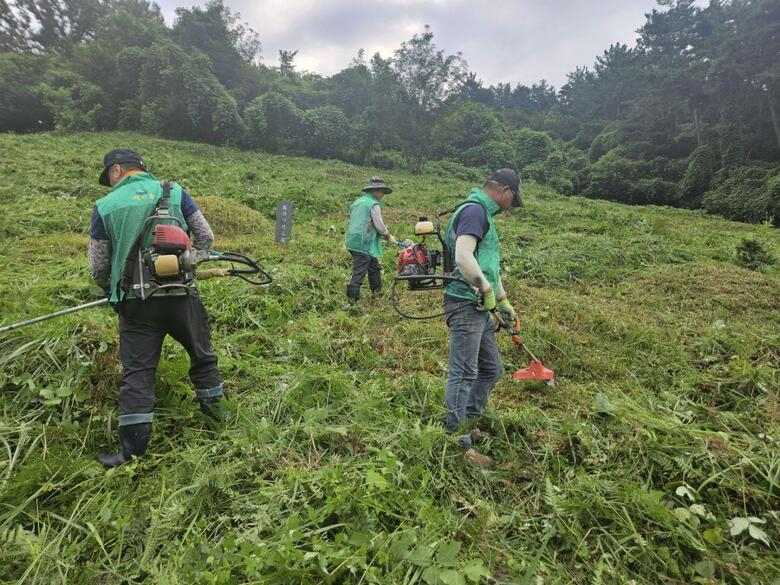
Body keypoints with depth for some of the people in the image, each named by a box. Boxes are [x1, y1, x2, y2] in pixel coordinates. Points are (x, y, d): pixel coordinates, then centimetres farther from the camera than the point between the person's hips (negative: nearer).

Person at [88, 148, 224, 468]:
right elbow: (206, 236, 6)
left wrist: (111, 290, 26)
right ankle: (213, 406, 38)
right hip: (182, 295, 1)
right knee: (202, 354, 20)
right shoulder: (175, 192, 3)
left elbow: (98, 267, 7)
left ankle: (132, 448, 9)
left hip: (136, 303, -1)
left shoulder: (105, 206, 2)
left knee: (137, 372, 5)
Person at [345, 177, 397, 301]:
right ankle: (352, 298, -6)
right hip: (364, 243, -10)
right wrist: (389, 236, 7)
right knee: (359, 271, -7)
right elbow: (379, 225, -10)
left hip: (353, 240, 10)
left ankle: (377, 291, 36)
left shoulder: (357, 202, 18)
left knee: (374, 266, 23)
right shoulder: (374, 204, -10)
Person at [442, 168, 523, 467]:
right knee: (464, 374, -4)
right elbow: (463, 258, -27)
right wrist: (486, 289, -15)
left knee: (492, 370, 18)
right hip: (466, 305, -10)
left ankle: (468, 425, 31)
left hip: (480, 308, 10)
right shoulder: (474, 210, -12)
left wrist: (503, 301, 30)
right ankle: (457, 442, 7)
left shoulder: (483, 213, 21)